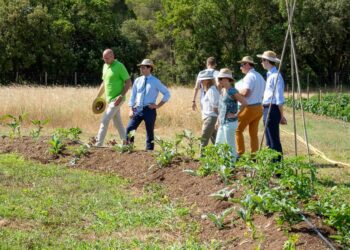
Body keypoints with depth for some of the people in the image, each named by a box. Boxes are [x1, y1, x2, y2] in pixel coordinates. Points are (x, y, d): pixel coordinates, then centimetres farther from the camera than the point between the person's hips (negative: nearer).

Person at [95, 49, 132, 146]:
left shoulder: (119, 66, -13)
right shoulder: (105, 66, 11)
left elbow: (128, 82, -14)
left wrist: (121, 96, -22)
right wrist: (97, 97, 17)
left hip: (116, 99, -8)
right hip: (110, 99, 8)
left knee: (104, 121, -11)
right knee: (117, 122, 13)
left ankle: (99, 144, -8)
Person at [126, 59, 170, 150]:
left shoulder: (155, 82, -3)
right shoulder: (137, 80, 9)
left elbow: (167, 94, 0)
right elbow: (133, 96, 11)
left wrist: (158, 105, -3)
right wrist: (131, 110, 2)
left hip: (149, 110, -3)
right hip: (137, 109, 3)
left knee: (150, 132, 3)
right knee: (129, 129, -5)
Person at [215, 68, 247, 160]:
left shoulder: (232, 92, -15)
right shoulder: (223, 91, 11)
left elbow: (244, 103, -22)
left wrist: (236, 114, -16)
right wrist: (218, 121, 19)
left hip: (230, 123, -9)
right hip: (222, 123, 9)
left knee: (230, 145, -1)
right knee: (218, 144, 13)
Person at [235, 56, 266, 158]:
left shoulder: (249, 77, -14)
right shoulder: (260, 76, 16)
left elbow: (245, 92, -25)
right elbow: (262, 93, 21)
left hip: (249, 108, -9)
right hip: (259, 107, 9)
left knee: (238, 130, -1)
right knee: (254, 133, 10)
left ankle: (240, 153, -4)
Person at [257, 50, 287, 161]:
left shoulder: (275, 76, -14)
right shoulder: (270, 75, 16)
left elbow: (279, 98, -16)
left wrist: (281, 115, -15)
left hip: (272, 109, -10)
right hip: (267, 109, 10)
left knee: (274, 139, -7)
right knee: (269, 139, 14)